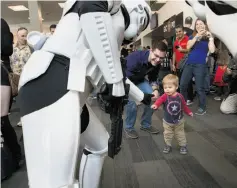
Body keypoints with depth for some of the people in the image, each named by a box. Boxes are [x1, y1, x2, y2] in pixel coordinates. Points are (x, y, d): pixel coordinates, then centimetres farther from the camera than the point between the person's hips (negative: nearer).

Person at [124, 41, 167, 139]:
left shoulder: (156, 63, -17)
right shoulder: (134, 58, -38)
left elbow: (153, 78, -1)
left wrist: (155, 89, -21)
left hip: (139, 80, 6)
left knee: (153, 98, -6)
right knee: (132, 102, -24)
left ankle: (146, 125, 14)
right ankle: (129, 128, 2)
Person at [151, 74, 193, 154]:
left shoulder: (180, 96, -12)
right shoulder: (165, 96, -19)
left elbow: (184, 106, 4)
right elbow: (160, 100, -40)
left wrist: (189, 112, 9)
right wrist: (155, 105, -60)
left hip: (179, 120, 0)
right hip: (167, 121, 0)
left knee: (180, 134, 15)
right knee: (167, 134, 14)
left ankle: (183, 146, 33)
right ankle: (168, 145, 32)